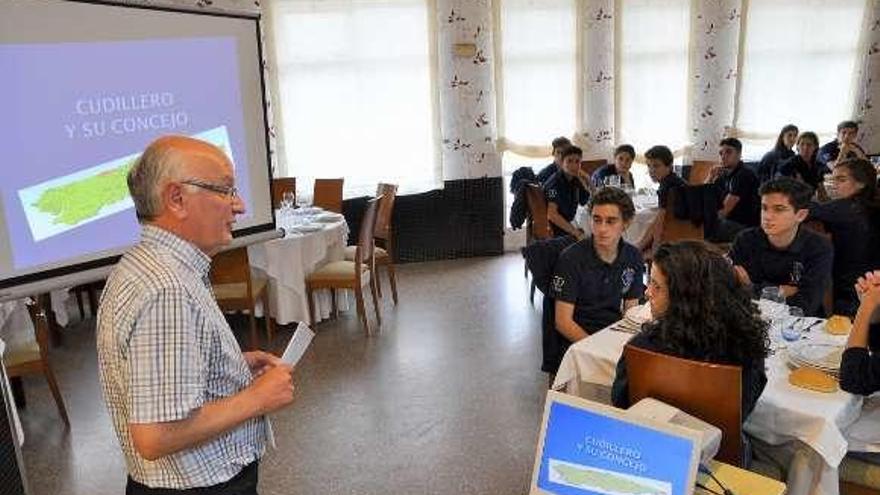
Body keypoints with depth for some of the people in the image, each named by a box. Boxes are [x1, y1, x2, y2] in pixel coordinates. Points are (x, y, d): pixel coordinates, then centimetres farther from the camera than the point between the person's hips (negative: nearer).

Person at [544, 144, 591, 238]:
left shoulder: (576, 181, 5)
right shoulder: (554, 182, -17)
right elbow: (552, 214, -26)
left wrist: (587, 186, -4)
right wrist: (575, 232, -26)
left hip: (567, 225, 8)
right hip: (553, 232, -8)